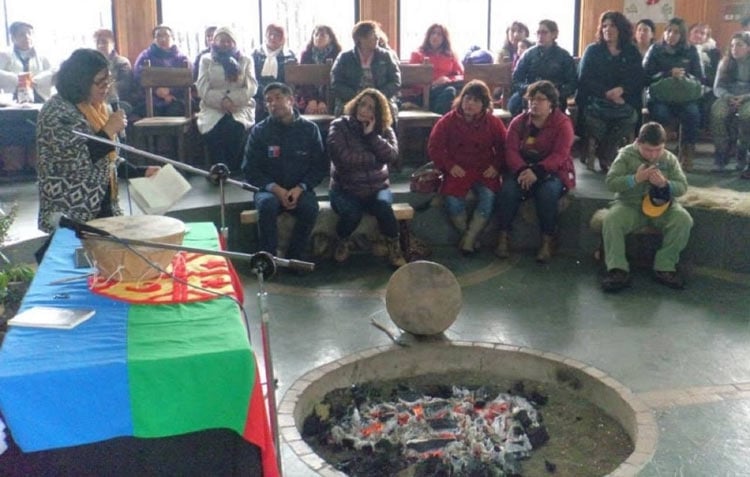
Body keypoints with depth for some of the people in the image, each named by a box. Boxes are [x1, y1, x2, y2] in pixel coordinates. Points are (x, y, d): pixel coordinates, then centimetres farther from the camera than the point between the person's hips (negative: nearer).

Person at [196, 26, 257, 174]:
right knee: (213, 133, -31)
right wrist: (222, 101, -17)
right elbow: (203, 89, 0)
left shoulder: (245, 60, 12)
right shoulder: (206, 60, 12)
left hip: (241, 108, 0)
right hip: (213, 109, 0)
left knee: (234, 129, -33)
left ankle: (233, 171, -22)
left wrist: (231, 99, -16)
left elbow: (251, 88, 0)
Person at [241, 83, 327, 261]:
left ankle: (294, 258, -14)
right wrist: (276, 189, -16)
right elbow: (250, 169, -1)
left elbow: (320, 166, 3)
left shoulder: (310, 129, 2)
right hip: (269, 188, 0)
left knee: (310, 207, -32)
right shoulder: (259, 131, 0)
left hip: (300, 189, 1)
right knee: (267, 205, -35)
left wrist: (300, 188, -14)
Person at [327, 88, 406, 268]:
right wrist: (375, 157, -11)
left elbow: (392, 156, -12)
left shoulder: (384, 130, 6)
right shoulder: (339, 126, -5)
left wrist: (372, 135, -17)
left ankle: (394, 248, -9)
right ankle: (343, 241, 1)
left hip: (377, 187, 2)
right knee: (352, 213, -33)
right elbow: (343, 158, -19)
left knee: (383, 206, -32)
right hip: (345, 189, -2)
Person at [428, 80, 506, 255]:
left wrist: (496, 166, -5)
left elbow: (503, 147, 11)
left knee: (488, 197, -29)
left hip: (484, 171, 1)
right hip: (458, 171, -1)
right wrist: (449, 165, -10)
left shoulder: (493, 123, 5)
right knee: (453, 201, -28)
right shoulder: (448, 121, 1)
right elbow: (434, 147, 1)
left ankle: (469, 239, -15)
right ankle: (465, 233, -1)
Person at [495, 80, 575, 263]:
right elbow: (511, 150, -5)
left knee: (548, 192, -34)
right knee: (508, 189, -28)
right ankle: (504, 236, -16)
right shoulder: (518, 122, 6)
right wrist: (522, 170, -26)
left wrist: (537, 171, -31)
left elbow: (559, 155, -15)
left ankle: (547, 241, -20)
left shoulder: (563, 123, -4)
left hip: (552, 171, -2)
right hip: (522, 168, 2)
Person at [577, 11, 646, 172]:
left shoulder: (632, 52, 16)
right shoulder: (592, 50, 10)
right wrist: (607, 94, -17)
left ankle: (604, 156, -14)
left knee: (629, 114, -32)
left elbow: (639, 79, 4)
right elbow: (585, 79, -2)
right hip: (595, 100, -1)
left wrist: (621, 89, -18)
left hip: (624, 101, 2)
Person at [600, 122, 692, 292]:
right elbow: (611, 182, -12)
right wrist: (636, 178, -27)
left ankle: (664, 267, -18)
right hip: (629, 204, -2)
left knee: (684, 220, -26)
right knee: (610, 220, -32)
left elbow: (682, 186, -1)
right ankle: (618, 270, -28)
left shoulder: (670, 159, 3)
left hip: (661, 205, 2)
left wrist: (665, 184, -23)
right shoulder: (626, 155, -4)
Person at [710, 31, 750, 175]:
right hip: (728, 97, 2)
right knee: (717, 113, -32)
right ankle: (722, 155, -23)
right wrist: (728, 97, -16)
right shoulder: (725, 62, 11)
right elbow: (717, 87, 4)